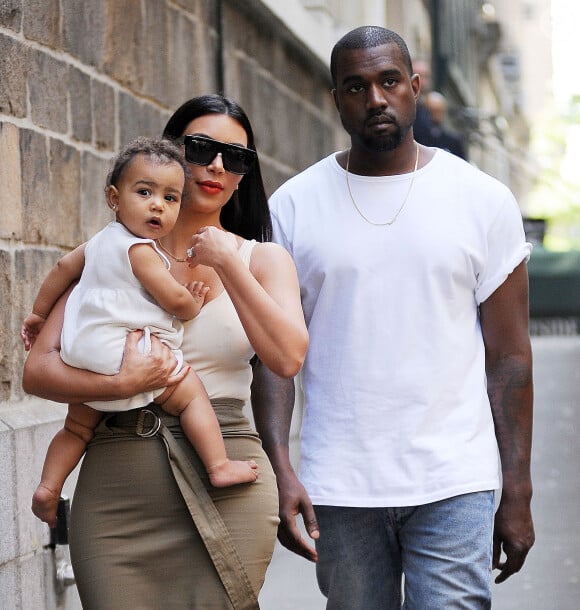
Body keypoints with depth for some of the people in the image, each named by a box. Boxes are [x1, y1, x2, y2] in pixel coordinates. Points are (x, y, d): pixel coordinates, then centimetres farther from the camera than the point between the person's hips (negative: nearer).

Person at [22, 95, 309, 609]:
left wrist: (226, 263, -8)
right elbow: (38, 370, 0)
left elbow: (288, 358, -10)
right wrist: (121, 384, -17)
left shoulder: (260, 258, 9)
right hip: (113, 491, 0)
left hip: (225, 487, 0)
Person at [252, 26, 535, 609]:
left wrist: (518, 493, -1)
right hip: (339, 490, 1)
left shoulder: (483, 199, 2)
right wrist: (280, 470, -11)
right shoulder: (293, 205, 3)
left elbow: (509, 357, 3)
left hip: (454, 485, -1)